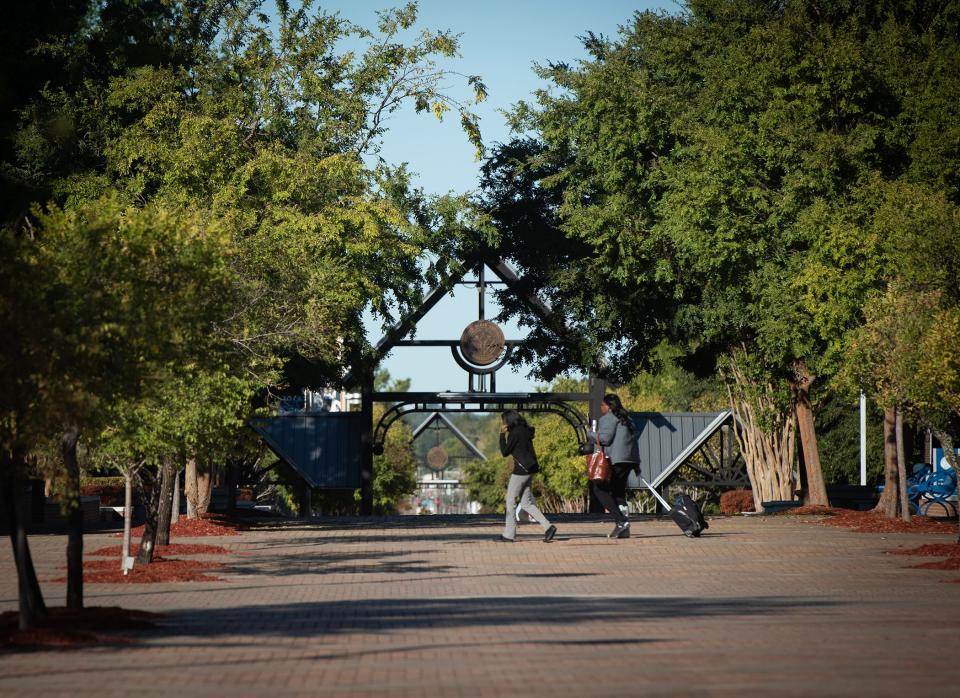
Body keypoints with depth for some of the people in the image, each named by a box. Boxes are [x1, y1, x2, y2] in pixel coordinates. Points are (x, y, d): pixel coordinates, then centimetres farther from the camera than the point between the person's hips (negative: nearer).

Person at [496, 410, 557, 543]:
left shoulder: (515, 433, -13)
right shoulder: (525, 431, 14)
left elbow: (505, 452, -8)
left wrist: (502, 434, -2)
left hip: (521, 470, -9)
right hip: (529, 469, 9)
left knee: (510, 501, 0)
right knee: (526, 503, 11)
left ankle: (508, 535, 4)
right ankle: (548, 527, 0)